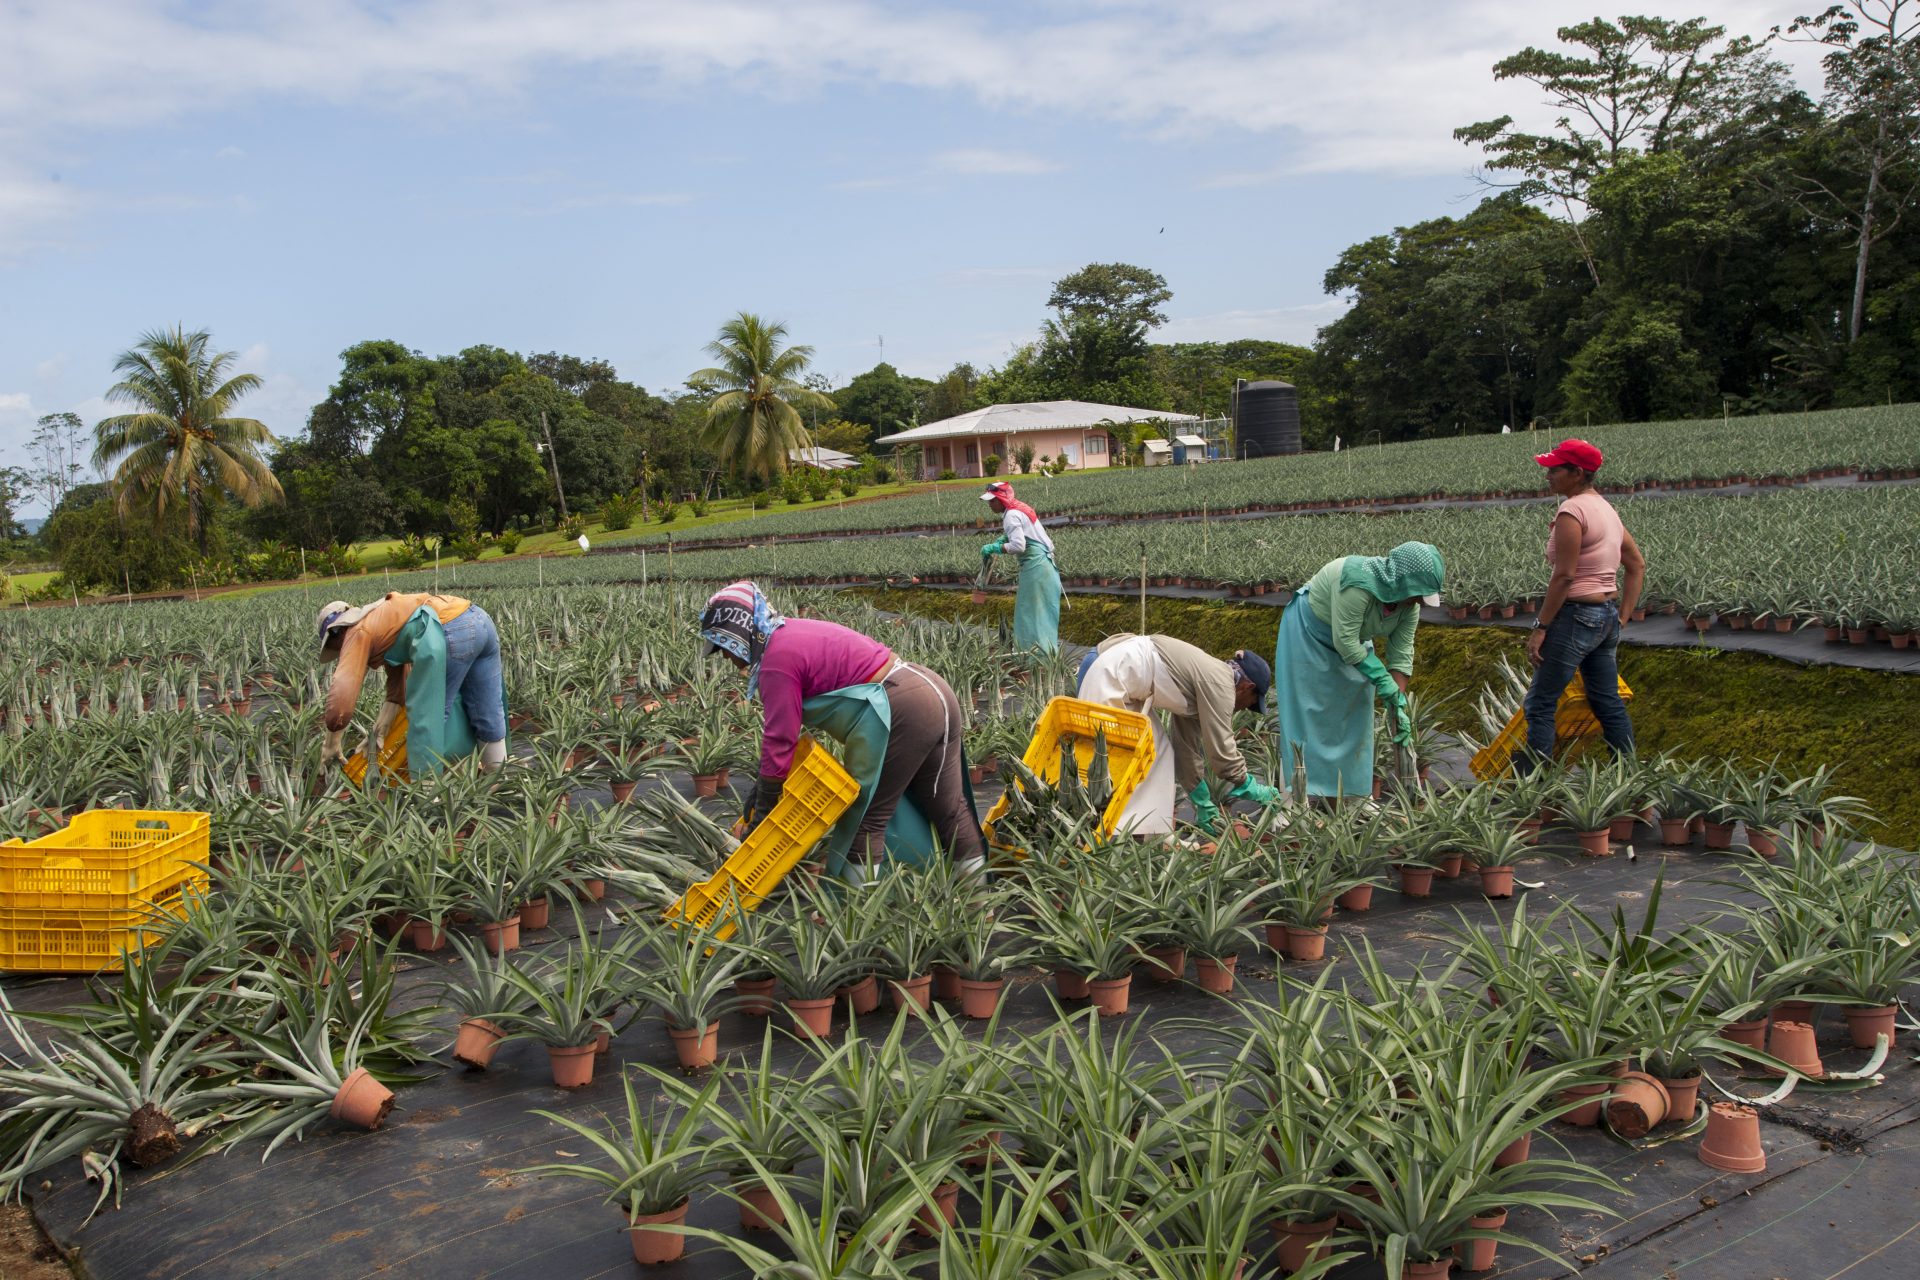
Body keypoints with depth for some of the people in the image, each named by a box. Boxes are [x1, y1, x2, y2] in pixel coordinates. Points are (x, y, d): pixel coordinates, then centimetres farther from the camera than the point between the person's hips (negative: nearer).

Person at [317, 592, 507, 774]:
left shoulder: (357, 633, 13)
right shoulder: (383, 619, 37)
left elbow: (341, 695, 5)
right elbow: (398, 679, 36)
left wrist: (331, 746, 19)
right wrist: (381, 727, 29)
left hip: (450, 633, -9)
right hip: (480, 620, 9)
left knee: (426, 718, 7)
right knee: (489, 711, 17)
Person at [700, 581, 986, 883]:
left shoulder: (776, 661, -11)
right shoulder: (794, 631, 17)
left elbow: (779, 742, -10)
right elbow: (784, 729, 20)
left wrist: (759, 817, -1)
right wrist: (763, 786, 20)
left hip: (901, 711, -10)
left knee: (864, 817, 2)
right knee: (948, 805, 21)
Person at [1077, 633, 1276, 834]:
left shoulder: (1203, 677, 17)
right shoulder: (1220, 681, -9)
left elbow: (1188, 748, 22)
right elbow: (1220, 750, -11)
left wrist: (1204, 804, 26)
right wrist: (1251, 788, 4)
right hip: (1110, 675, -10)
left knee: (1157, 754, 11)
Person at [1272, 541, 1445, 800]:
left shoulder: (1409, 604, -16)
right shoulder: (1358, 582, -38)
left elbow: (1402, 655, -11)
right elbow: (1345, 641, -34)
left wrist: (1399, 706, -15)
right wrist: (1381, 680, -29)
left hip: (1353, 636, 7)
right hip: (1309, 632, -7)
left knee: (1356, 708, 6)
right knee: (1311, 711, -6)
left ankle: (1353, 785, 15)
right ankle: (1308, 786, 0)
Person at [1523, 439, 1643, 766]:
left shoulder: (1572, 510, -15)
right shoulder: (1606, 508, 13)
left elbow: (1564, 576, -19)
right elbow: (1637, 565, 17)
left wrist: (1539, 627, -15)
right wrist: (1622, 618, 16)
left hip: (1576, 615, -9)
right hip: (1607, 616, 10)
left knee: (1540, 704, -3)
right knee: (1608, 703, 16)